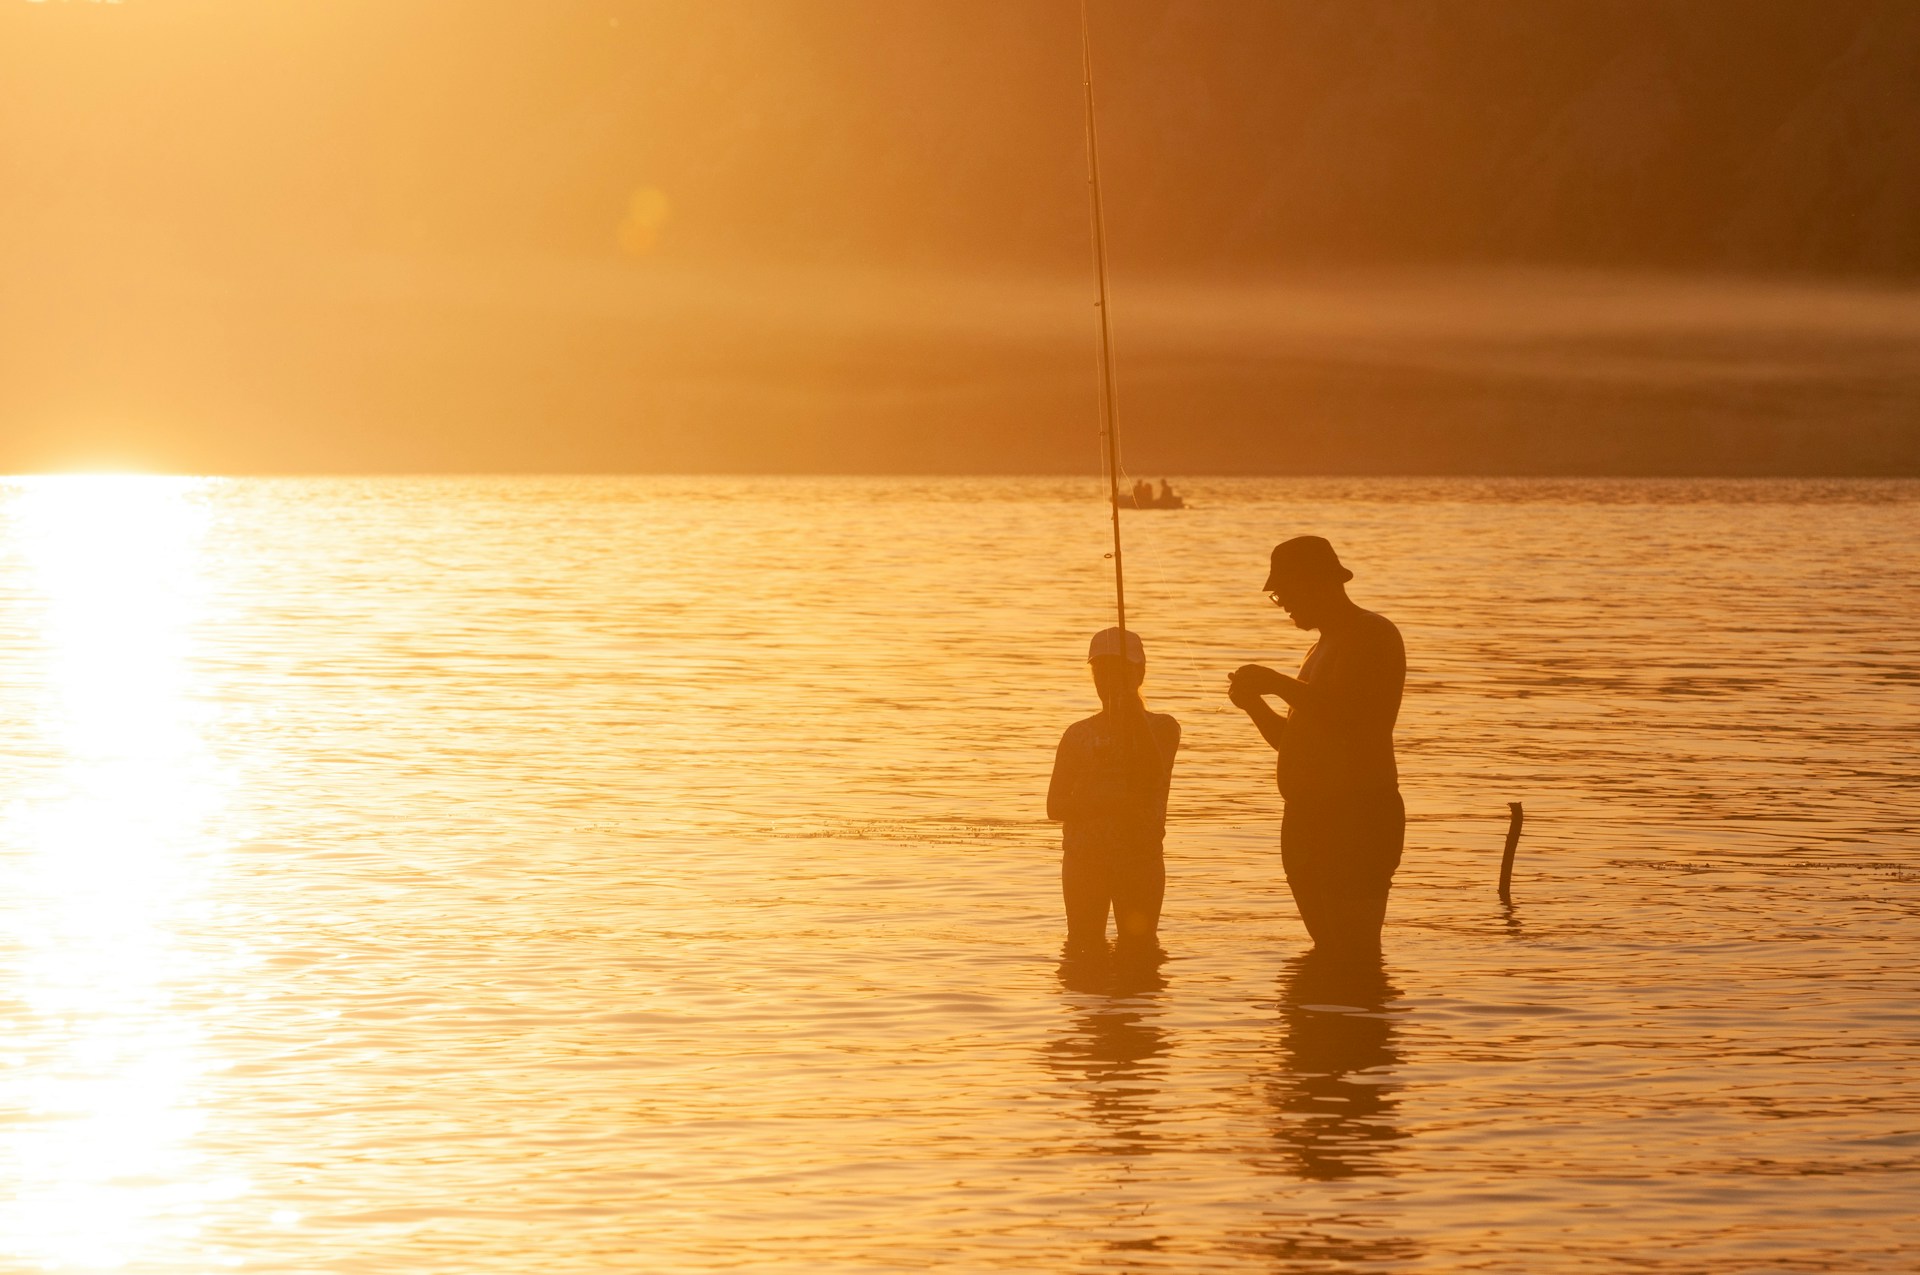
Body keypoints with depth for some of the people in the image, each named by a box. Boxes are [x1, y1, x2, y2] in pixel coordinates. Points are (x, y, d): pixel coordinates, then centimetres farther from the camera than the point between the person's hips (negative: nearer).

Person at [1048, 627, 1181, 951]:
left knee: (1138, 946, -2)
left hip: (1141, 857, -2)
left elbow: (1152, 778, -14)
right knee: (1084, 948, 4)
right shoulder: (1079, 734, 8)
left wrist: (1136, 717, -20)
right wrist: (1104, 804, -16)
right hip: (1083, 860, 2)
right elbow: (1055, 806, 2)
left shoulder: (1162, 728, 5)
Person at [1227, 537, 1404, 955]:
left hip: (1358, 816, -10)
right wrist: (1255, 704, 10)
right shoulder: (1324, 647, 24)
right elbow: (1294, 742, 28)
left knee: (1356, 952, -15)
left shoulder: (1372, 635, -7)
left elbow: (1347, 717, -22)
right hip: (1308, 818, 10)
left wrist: (1279, 684, -16)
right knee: (1329, 951, 9)